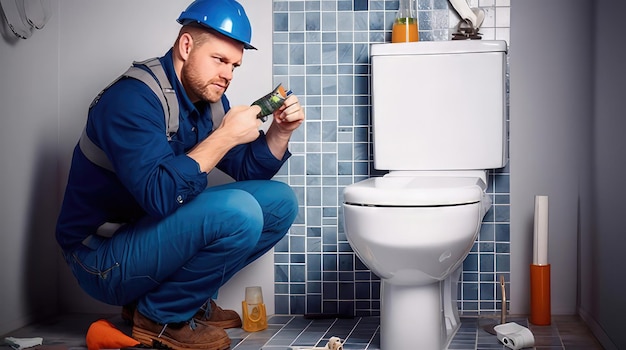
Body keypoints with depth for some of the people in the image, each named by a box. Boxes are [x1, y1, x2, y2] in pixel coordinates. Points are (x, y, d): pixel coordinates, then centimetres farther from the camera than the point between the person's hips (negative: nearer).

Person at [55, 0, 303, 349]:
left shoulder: (209, 98, 5)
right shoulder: (133, 98, -22)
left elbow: (249, 171, 9)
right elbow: (158, 196, -33)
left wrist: (280, 131, -8)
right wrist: (226, 135, -29)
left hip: (159, 233, 9)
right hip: (103, 258, -9)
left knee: (280, 201, 2)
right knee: (237, 211, -29)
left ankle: (187, 298, 6)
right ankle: (161, 315, -9)